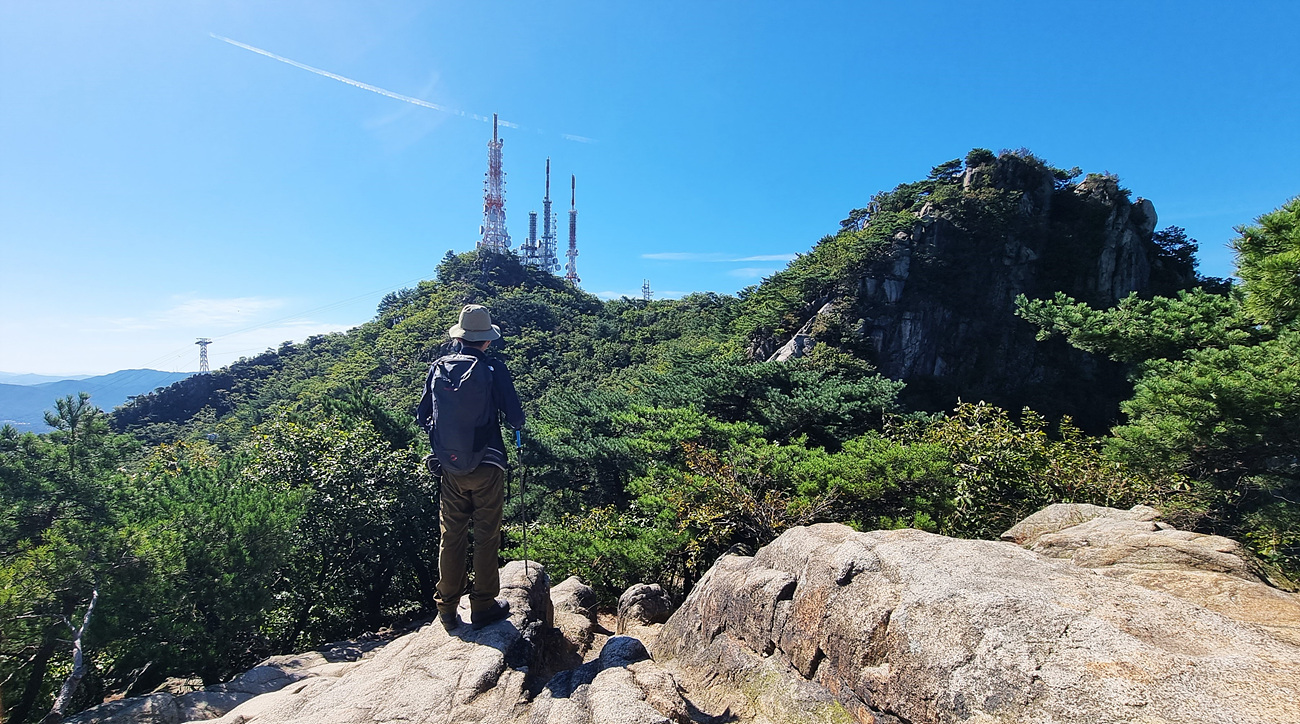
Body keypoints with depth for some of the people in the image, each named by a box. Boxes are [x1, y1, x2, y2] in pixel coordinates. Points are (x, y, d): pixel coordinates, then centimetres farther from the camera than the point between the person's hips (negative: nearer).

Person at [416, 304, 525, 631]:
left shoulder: (438, 368, 0)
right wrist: (517, 423, 13)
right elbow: (515, 417, -10)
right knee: (486, 537, 9)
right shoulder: (493, 369, -12)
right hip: (486, 466, -4)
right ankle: (483, 606, 18)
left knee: (451, 537, 14)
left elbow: (422, 417, 7)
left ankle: (447, 608, 25)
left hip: (450, 467, 4)